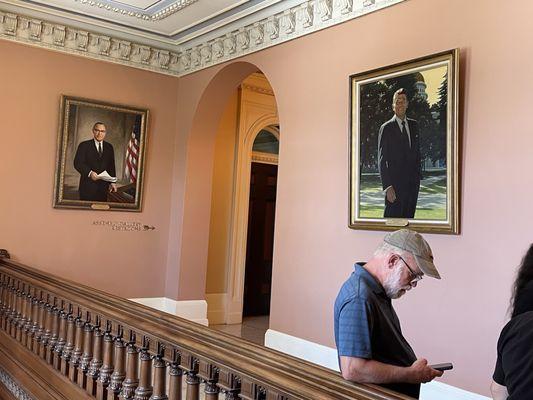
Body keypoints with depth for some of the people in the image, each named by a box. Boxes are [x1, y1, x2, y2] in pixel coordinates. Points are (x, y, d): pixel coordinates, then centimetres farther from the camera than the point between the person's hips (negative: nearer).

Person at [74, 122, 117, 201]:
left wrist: (112, 182, 4)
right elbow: (77, 163, -7)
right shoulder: (84, 145, 2)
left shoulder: (109, 147, 14)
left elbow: (111, 166, 13)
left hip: (103, 187, 3)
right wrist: (89, 172, -22)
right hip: (88, 186, -3)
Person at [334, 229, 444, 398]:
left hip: (399, 394, 9)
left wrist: (415, 370, 7)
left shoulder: (377, 290, 10)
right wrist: (411, 375, -16)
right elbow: (353, 370, -24)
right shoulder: (359, 299, -20)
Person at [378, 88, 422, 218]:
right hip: (395, 184, -5)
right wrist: (387, 187, -15)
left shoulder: (414, 125, 12)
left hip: (413, 183, 5)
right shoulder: (386, 128, -6)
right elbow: (382, 160, -8)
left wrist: (418, 174, 11)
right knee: (392, 218, -4)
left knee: (409, 217, 8)